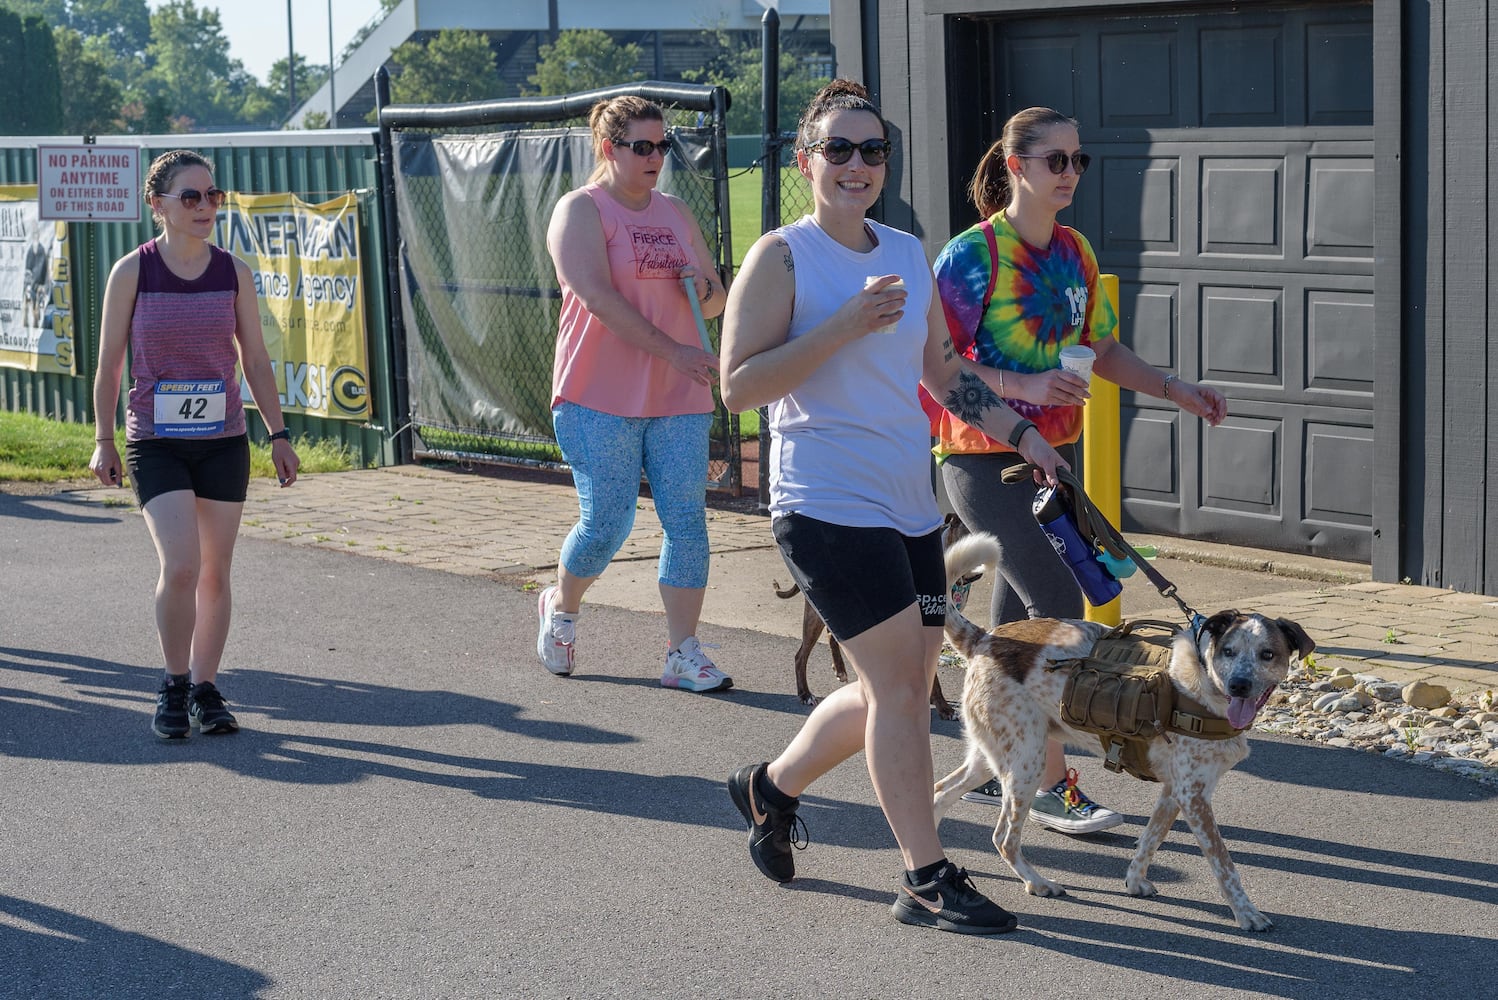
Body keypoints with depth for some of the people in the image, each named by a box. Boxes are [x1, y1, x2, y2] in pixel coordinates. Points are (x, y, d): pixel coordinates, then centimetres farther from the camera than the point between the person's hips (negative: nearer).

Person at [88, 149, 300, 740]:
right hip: (155, 444, -3)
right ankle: (174, 686, 5)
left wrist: (279, 435, 6)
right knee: (180, 566, -15)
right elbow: (109, 363, 2)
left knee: (215, 573, 6)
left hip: (224, 442, 3)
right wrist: (104, 440, 2)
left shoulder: (234, 273, 2)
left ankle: (205, 690, 20)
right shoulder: (132, 272, -4)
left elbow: (255, 360, 9)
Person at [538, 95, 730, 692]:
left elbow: (717, 301, 21)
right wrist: (672, 350, -22)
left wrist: (704, 290, -4)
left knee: (687, 520, -3)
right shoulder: (581, 210, -3)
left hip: (678, 398, 5)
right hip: (599, 397, -5)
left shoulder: (676, 214, 16)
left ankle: (683, 655, 3)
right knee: (606, 524, -4)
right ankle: (561, 608, 26)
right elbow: (598, 296, -16)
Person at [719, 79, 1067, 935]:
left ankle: (772, 786, 35)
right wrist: (843, 326, -21)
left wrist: (1020, 433, 17)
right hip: (828, 504, -8)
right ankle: (928, 880, 2)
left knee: (902, 692, 13)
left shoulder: (909, 255, 13)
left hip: (911, 507, 8)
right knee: (899, 686, -9)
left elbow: (944, 369, 24)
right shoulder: (782, 257, -8)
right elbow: (738, 387, -15)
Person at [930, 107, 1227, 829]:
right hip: (985, 456, -7)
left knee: (1017, 613, 13)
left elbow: (1103, 350, 16)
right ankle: (1053, 786, -3)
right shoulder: (972, 255, -14)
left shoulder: (1074, 251, 8)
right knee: (1058, 605, -12)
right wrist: (1024, 386, -26)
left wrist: (1172, 388, 2)